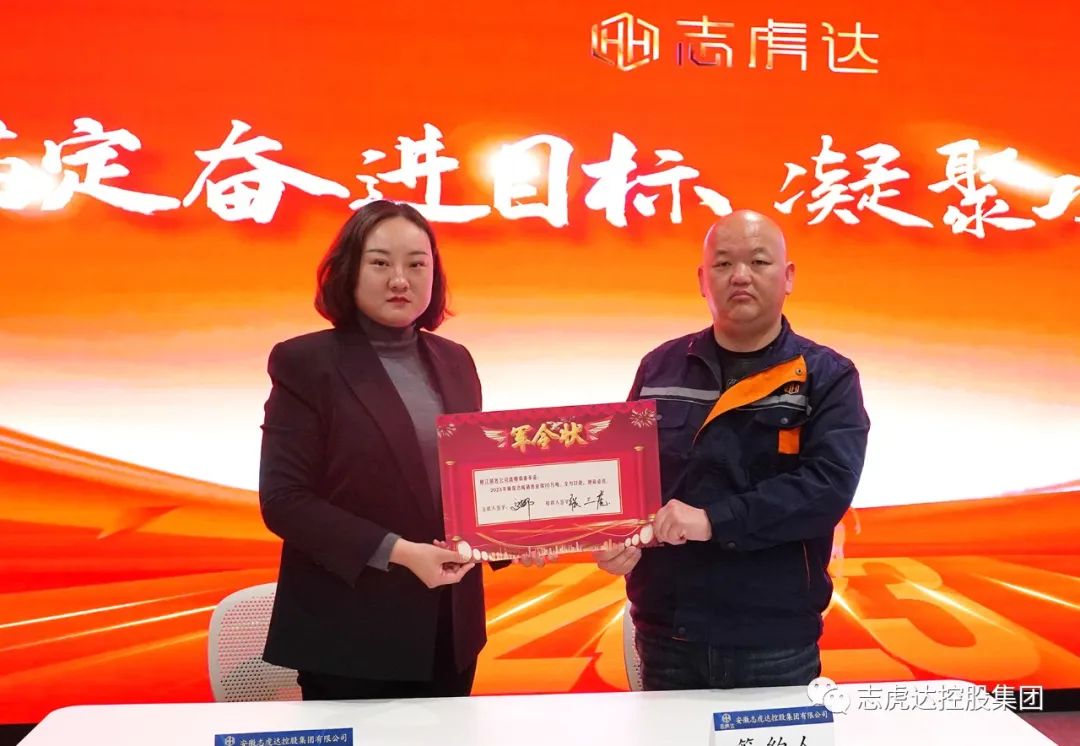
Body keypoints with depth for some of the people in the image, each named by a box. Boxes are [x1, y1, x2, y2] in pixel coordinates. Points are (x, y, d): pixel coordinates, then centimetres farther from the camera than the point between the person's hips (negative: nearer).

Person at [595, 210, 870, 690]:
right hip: (665, 635, 3)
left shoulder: (827, 378, -2)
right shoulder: (660, 369, 8)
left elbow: (829, 484, -16)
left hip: (775, 644, -2)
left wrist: (713, 521, -24)